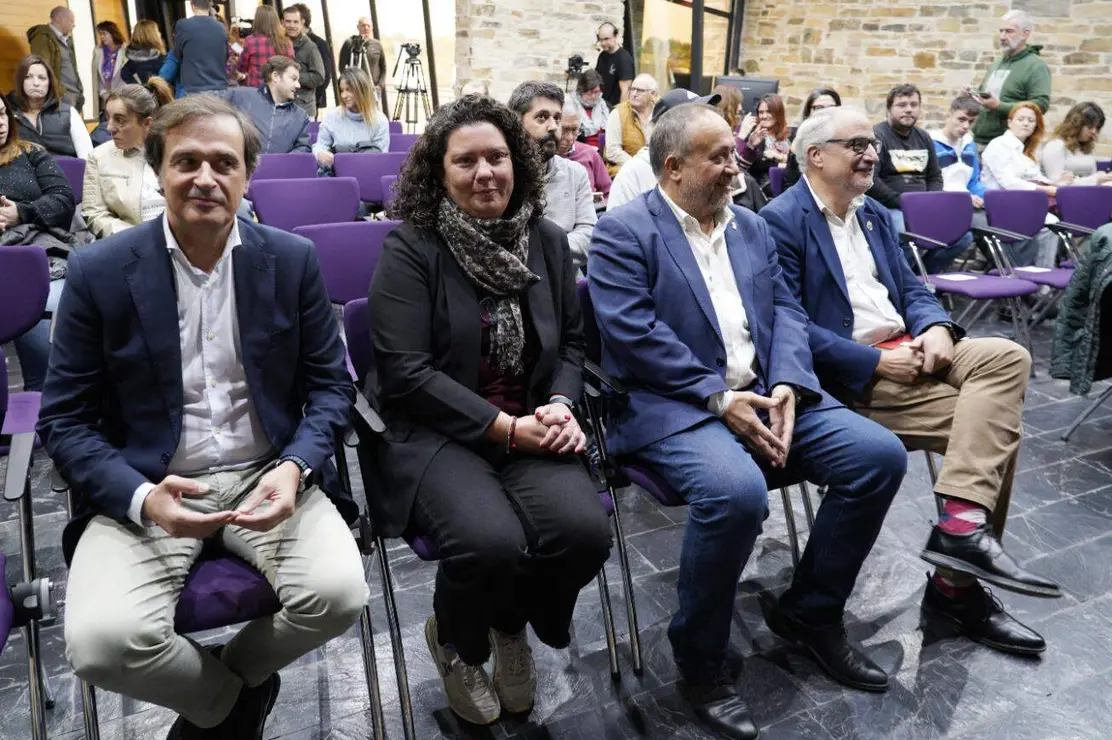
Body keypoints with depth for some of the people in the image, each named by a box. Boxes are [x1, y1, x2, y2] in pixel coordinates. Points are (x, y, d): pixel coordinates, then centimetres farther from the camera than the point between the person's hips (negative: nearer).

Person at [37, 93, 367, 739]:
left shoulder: (293, 259, 0)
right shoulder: (100, 271, -3)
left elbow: (331, 385, 4)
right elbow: (64, 419, 0)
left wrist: (294, 467, -16)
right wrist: (142, 498, -19)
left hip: (268, 475, 1)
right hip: (146, 487, 0)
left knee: (340, 593, -23)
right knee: (102, 641, -25)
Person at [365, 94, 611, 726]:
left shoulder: (548, 240, 9)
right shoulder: (410, 247, -6)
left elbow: (572, 341, 14)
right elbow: (405, 372, -14)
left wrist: (561, 406, -7)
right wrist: (504, 428, -17)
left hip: (531, 428, 4)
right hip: (434, 432, -4)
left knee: (584, 530, -23)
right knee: (492, 542, -30)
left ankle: (512, 627, 14)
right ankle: (455, 643, 10)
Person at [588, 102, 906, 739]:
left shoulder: (752, 227, 18)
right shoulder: (623, 232, -3)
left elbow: (786, 310, 11)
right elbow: (633, 334, -14)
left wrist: (786, 386, -8)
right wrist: (719, 398, -18)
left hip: (765, 393, 7)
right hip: (672, 404, -7)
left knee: (881, 454, -7)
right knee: (736, 490, -34)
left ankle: (810, 612, 13)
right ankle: (701, 658, -6)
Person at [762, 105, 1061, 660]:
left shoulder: (875, 215, 20)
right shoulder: (781, 221, -8)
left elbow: (910, 289, 17)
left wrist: (935, 328, -7)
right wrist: (877, 362, -19)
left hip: (907, 349, 8)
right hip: (850, 376, -8)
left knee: (1007, 357, -18)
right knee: (995, 423, -16)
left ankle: (963, 525, -22)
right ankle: (956, 588, -8)